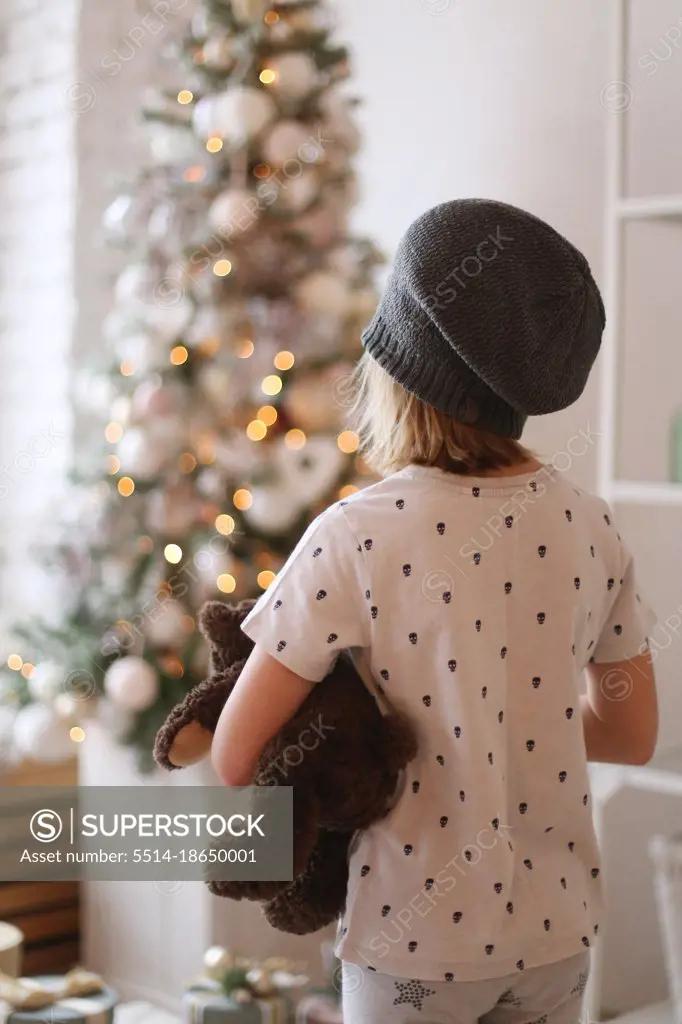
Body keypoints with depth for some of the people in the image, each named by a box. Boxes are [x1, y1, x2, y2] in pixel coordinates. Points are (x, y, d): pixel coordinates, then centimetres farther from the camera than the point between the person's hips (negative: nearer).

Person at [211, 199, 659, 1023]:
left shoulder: (355, 537, -20)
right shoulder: (587, 525, -6)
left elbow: (236, 757, -16)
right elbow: (631, 734, 5)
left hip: (418, 939, -4)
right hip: (556, 929, 4)